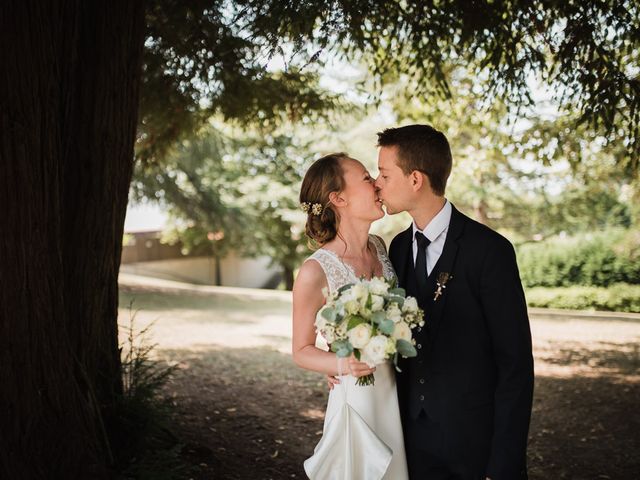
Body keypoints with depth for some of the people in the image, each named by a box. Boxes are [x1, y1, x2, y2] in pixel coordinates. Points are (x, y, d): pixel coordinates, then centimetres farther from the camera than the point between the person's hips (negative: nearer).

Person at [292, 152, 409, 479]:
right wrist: (341, 364, -27)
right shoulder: (315, 271, -19)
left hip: (398, 395, 6)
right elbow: (301, 351, -9)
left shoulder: (379, 247, -1)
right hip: (358, 400, -6)